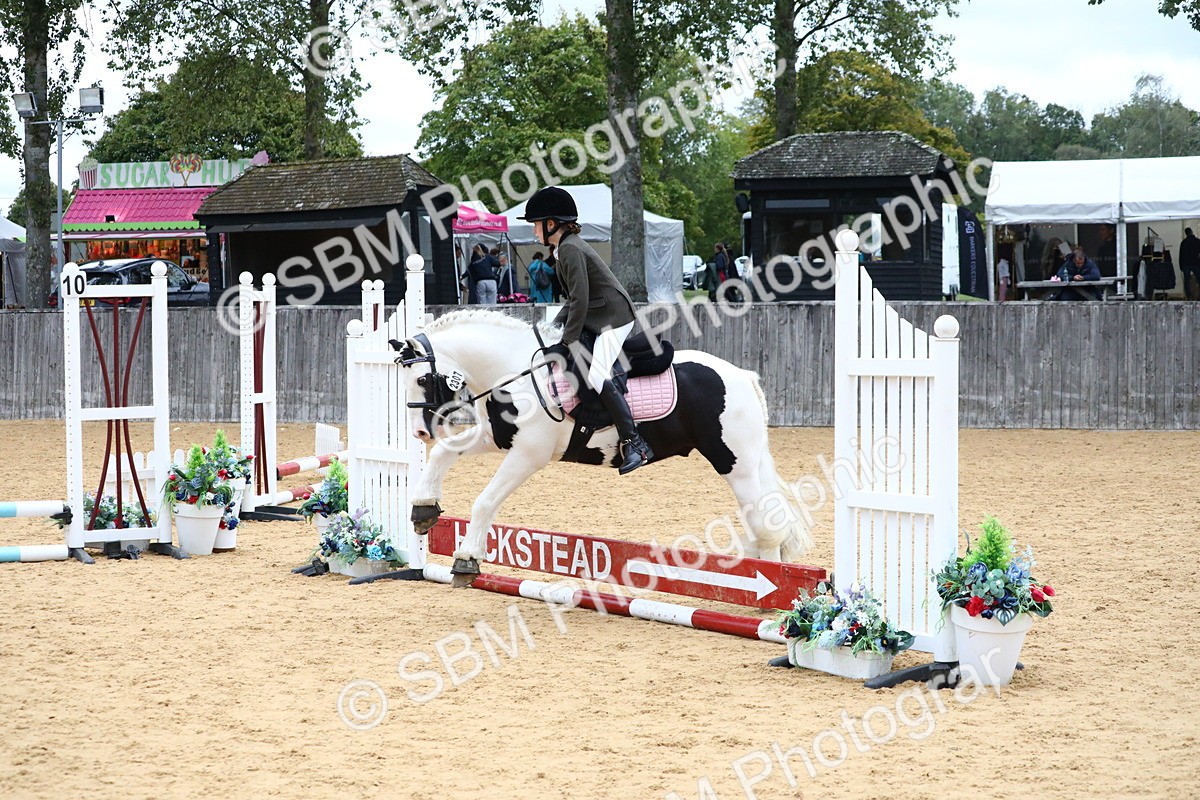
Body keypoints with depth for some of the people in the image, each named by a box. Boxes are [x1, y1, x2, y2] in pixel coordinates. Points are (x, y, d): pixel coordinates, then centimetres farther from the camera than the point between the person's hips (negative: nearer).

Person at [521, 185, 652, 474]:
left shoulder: (571, 249, -17)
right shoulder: (565, 247, 14)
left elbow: (579, 300, -22)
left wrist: (567, 343, -22)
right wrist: (555, 326, 11)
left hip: (614, 317, -12)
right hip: (597, 318, 12)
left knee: (597, 376, -23)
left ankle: (635, 444, -24)